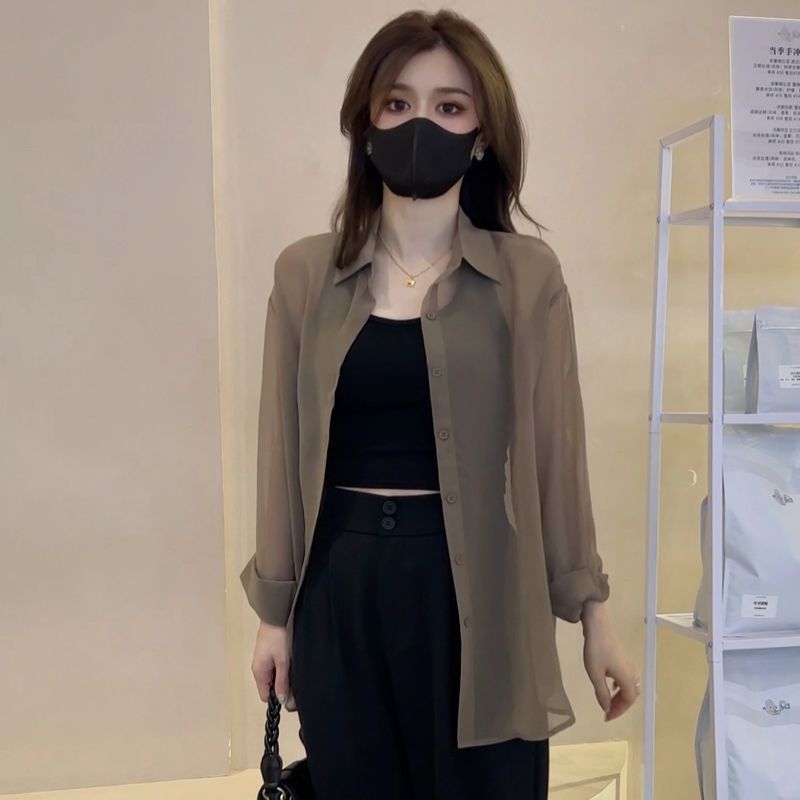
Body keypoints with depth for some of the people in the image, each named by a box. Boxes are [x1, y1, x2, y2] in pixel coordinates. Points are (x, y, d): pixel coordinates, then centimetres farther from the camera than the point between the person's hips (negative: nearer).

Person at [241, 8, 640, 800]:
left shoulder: (527, 273, -2)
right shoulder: (306, 272, 2)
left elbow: (553, 449, 1)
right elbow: (286, 451, 4)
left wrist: (593, 613, 3)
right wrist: (274, 609, 7)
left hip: (476, 585, -1)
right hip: (341, 588, 2)